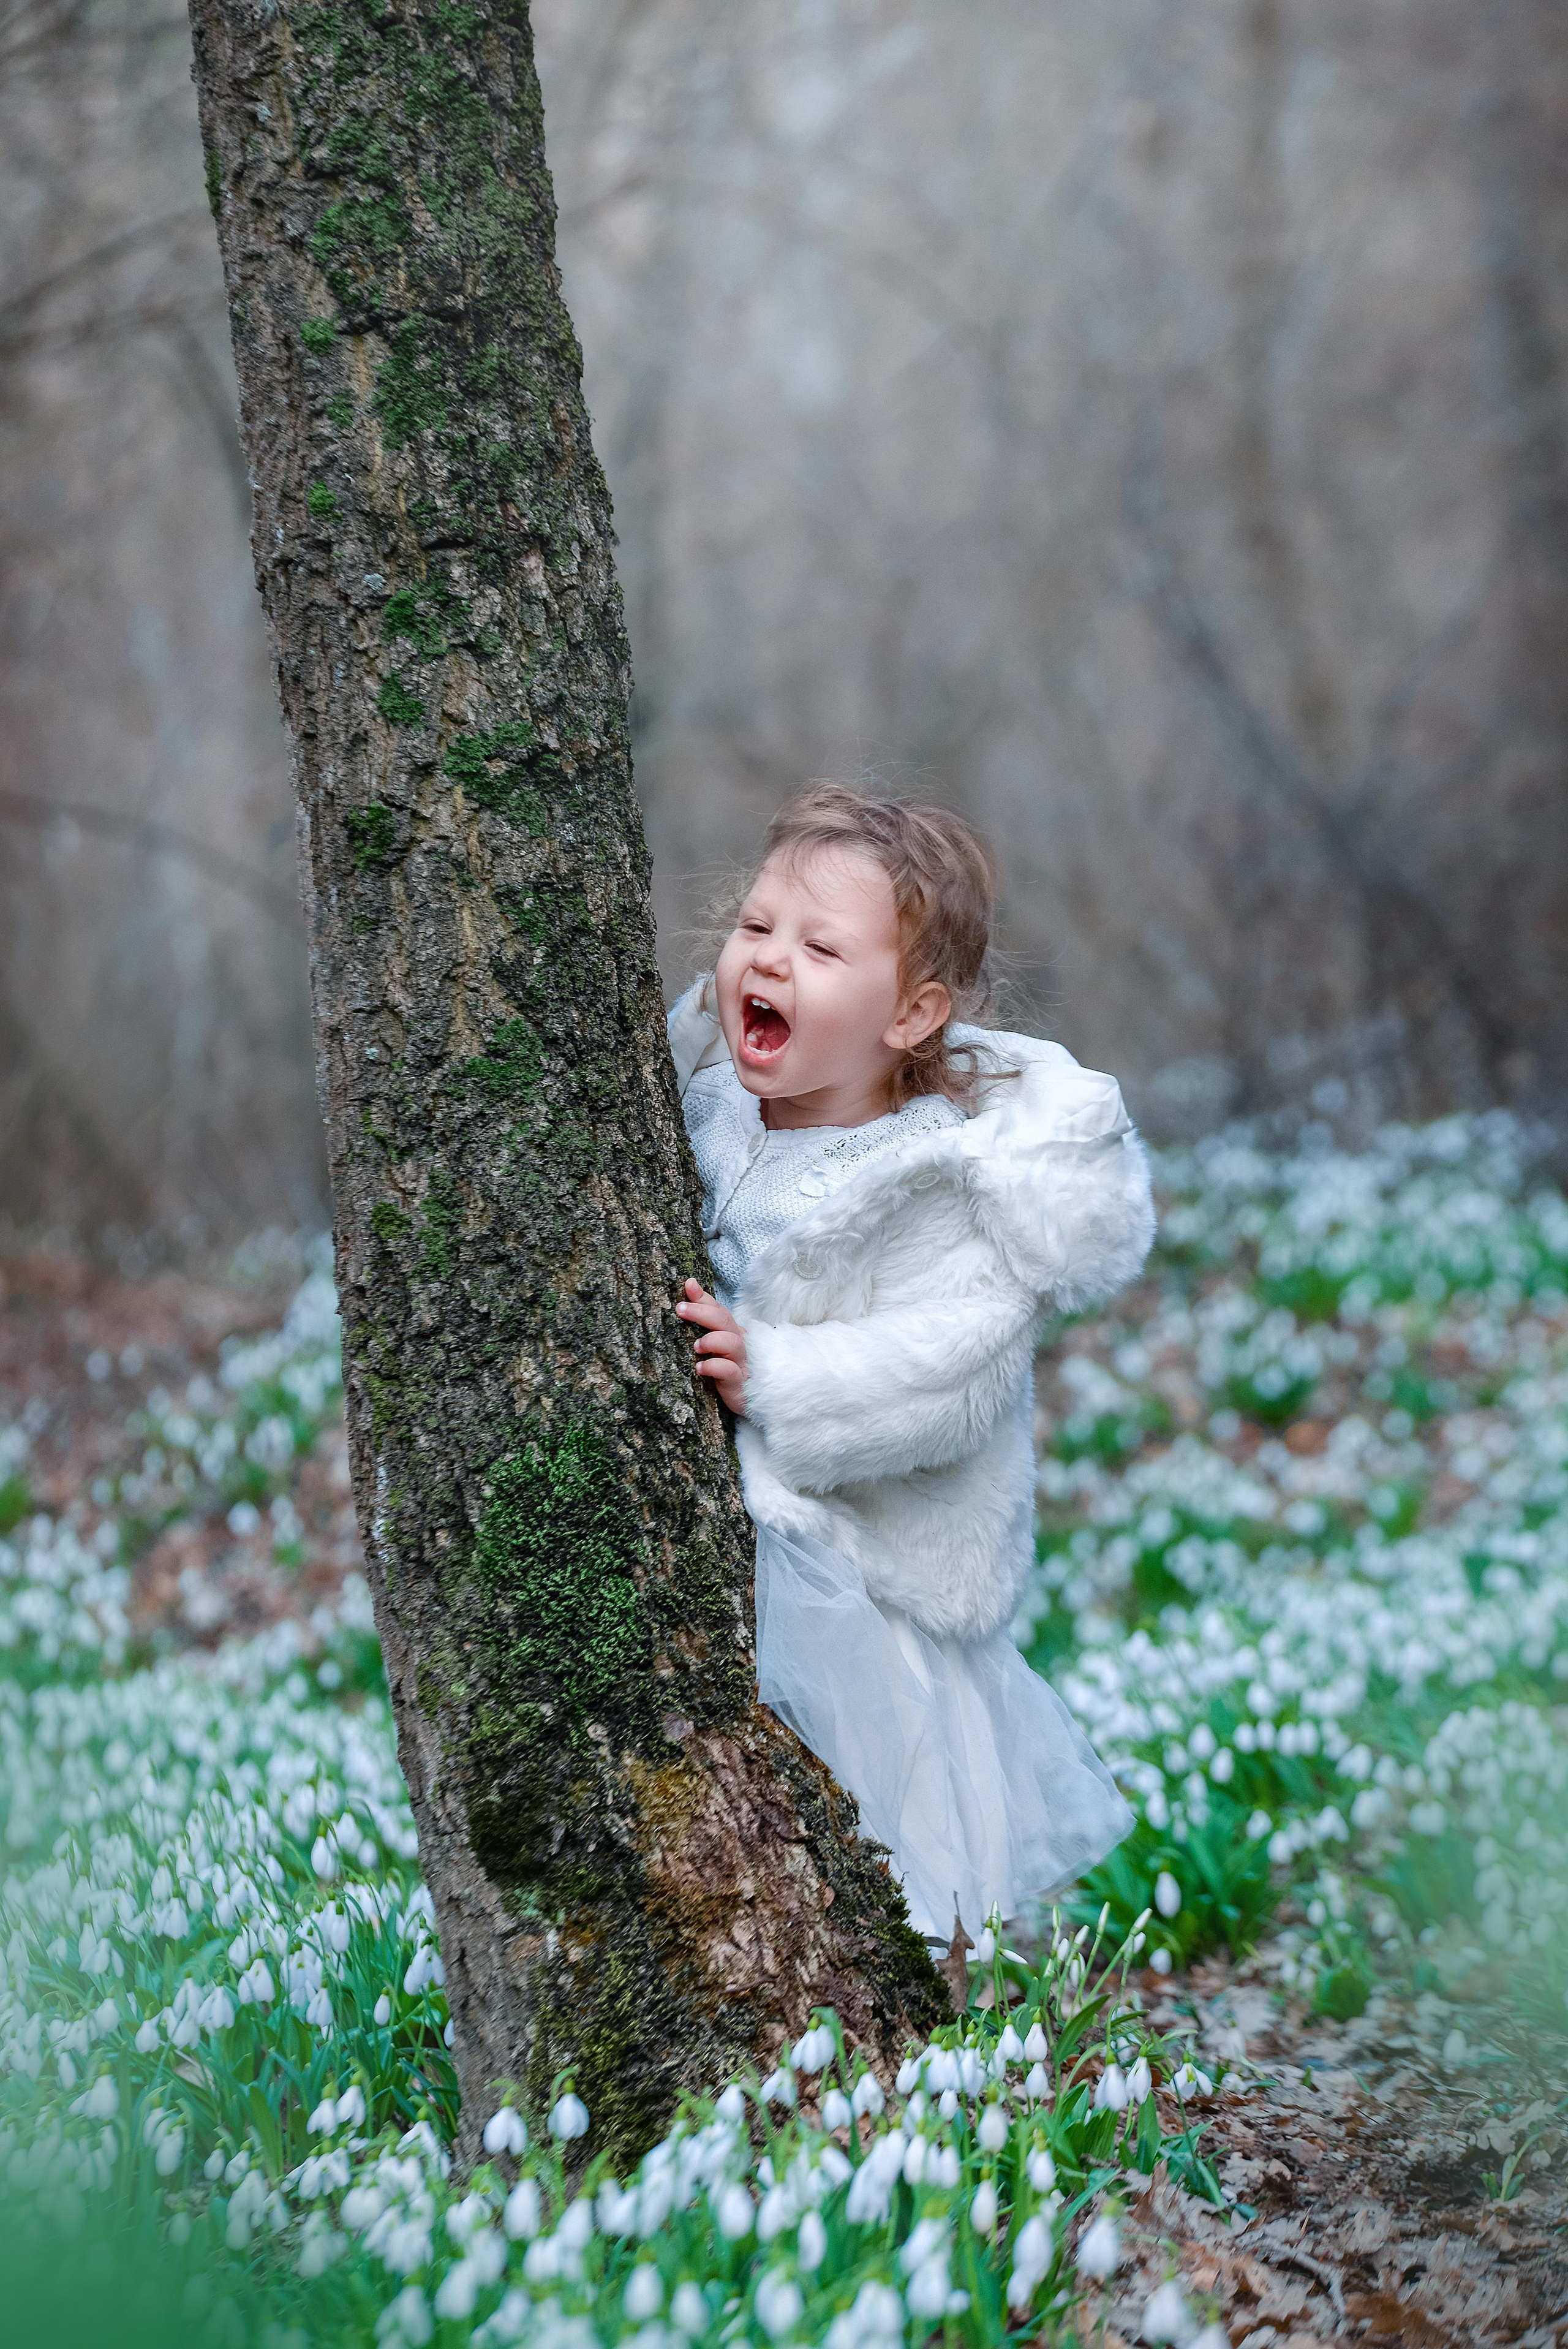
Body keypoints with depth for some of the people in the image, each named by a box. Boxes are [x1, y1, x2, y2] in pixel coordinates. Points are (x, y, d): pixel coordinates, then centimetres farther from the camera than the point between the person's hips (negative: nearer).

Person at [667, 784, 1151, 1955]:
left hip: (869, 1580, -6)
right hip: (713, 1547, 6)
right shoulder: (715, 1110, -1)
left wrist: (775, 1377, -33)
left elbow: (950, 1370, -28)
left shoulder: (941, 1175, -20)